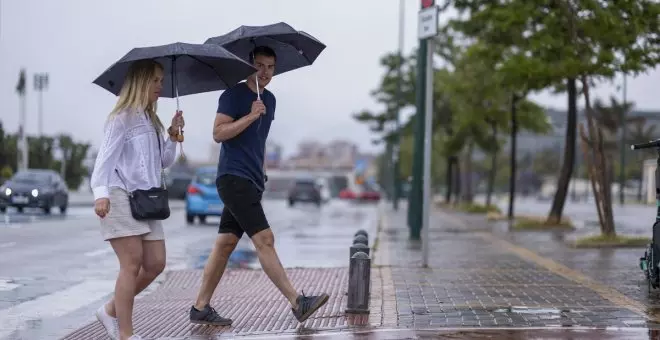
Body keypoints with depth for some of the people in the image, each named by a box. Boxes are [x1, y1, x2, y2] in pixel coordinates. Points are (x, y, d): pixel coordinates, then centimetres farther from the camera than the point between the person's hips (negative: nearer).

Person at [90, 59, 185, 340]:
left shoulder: (152, 121, 20)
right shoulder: (122, 118, -4)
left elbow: (165, 161, 21)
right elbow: (106, 156, -13)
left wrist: (173, 136, 5)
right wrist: (101, 192, -26)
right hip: (121, 197, -8)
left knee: (156, 264, 2)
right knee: (132, 263, -12)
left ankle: (111, 310, 18)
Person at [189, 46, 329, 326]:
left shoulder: (270, 100, 17)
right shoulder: (234, 95, -6)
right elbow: (218, 133, -15)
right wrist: (251, 116, -20)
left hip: (251, 182, 8)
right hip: (233, 177, -8)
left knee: (225, 244, 8)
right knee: (264, 239, -13)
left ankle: (200, 307, 13)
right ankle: (297, 303, -17)